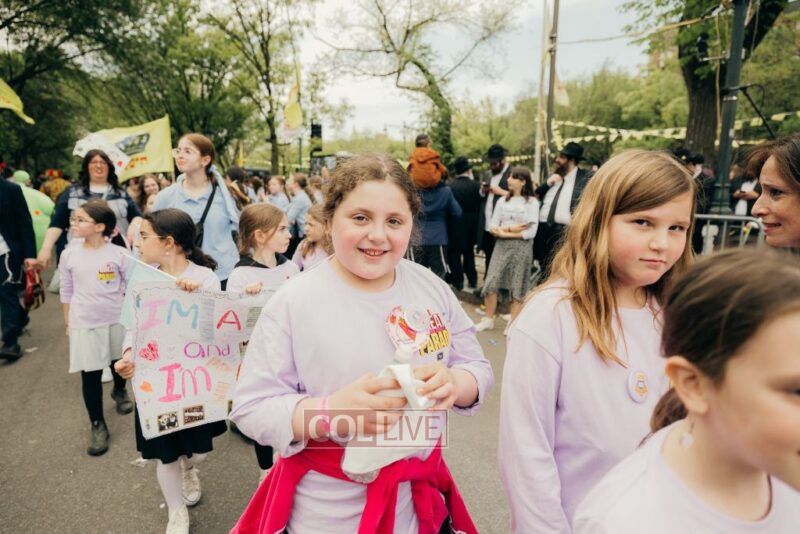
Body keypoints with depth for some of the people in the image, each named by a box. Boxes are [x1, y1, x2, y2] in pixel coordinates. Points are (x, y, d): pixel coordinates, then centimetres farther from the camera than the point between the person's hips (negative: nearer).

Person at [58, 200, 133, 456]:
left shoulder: (119, 254, -12)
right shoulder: (69, 255, -6)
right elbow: (66, 292, 4)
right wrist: (68, 323, 8)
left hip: (117, 320, 0)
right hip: (84, 324, 0)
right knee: (90, 374, 2)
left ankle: (119, 390, 54)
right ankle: (98, 426, 14)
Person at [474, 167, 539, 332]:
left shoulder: (532, 202, -3)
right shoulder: (502, 201, 9)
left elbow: (531, 232, -10)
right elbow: (492, 228, 5)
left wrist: (504, 233, -9)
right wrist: (510, 228, -12)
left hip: (521, 247, -3)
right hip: (501, 246, 3)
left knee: (517, 286, 4)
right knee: (491, 282, -3)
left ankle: (513, 323, 13)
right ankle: (489, 319, 11)